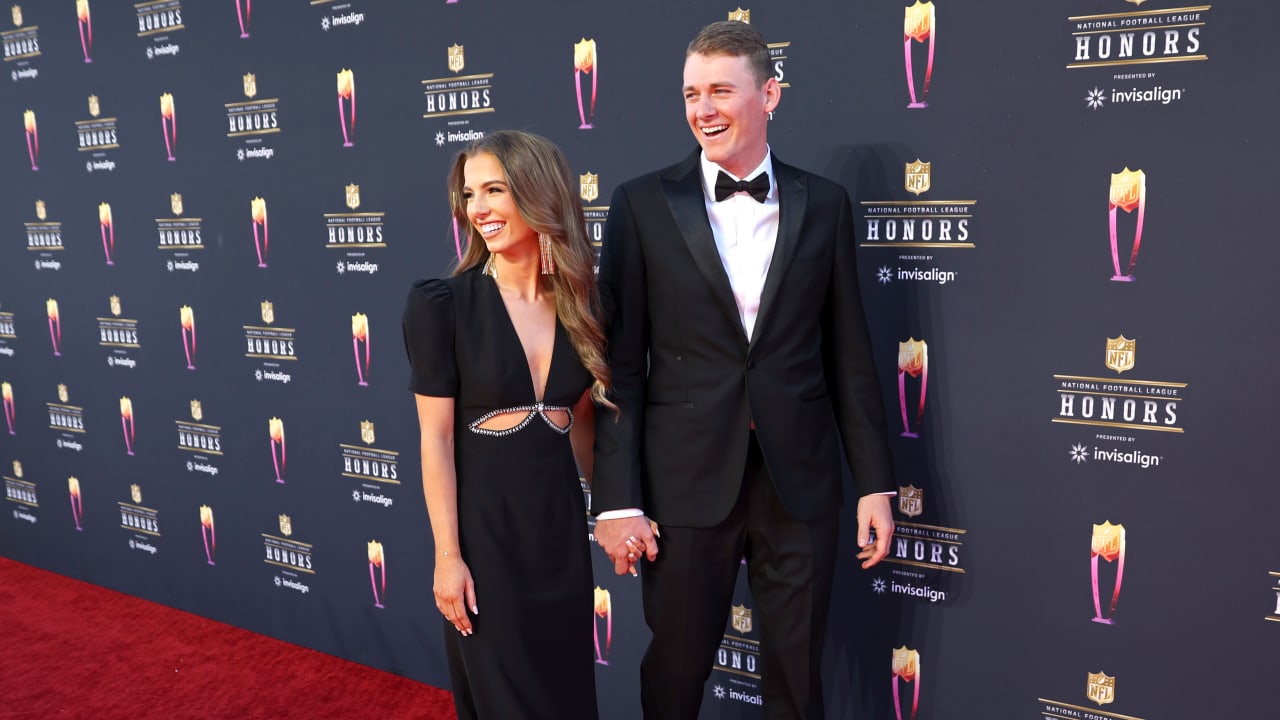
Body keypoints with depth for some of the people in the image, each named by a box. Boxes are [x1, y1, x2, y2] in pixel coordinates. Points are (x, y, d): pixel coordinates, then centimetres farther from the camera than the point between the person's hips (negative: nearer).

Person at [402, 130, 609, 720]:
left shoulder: (581, 305, 2)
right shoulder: (441, 303, -11)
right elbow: (436, 437, -11)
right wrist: (447, 556, -13)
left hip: (561, 520, 4)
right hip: (482, 522, -4)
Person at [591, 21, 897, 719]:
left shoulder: (824, 205, 4)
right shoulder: (642, 204, -2)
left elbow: (849, 355, 6)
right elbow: (621, 363, -4)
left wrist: (875, 484, 3)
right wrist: (616, 499, -7)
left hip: (800, 480, 2)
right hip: (687, 480, -1)